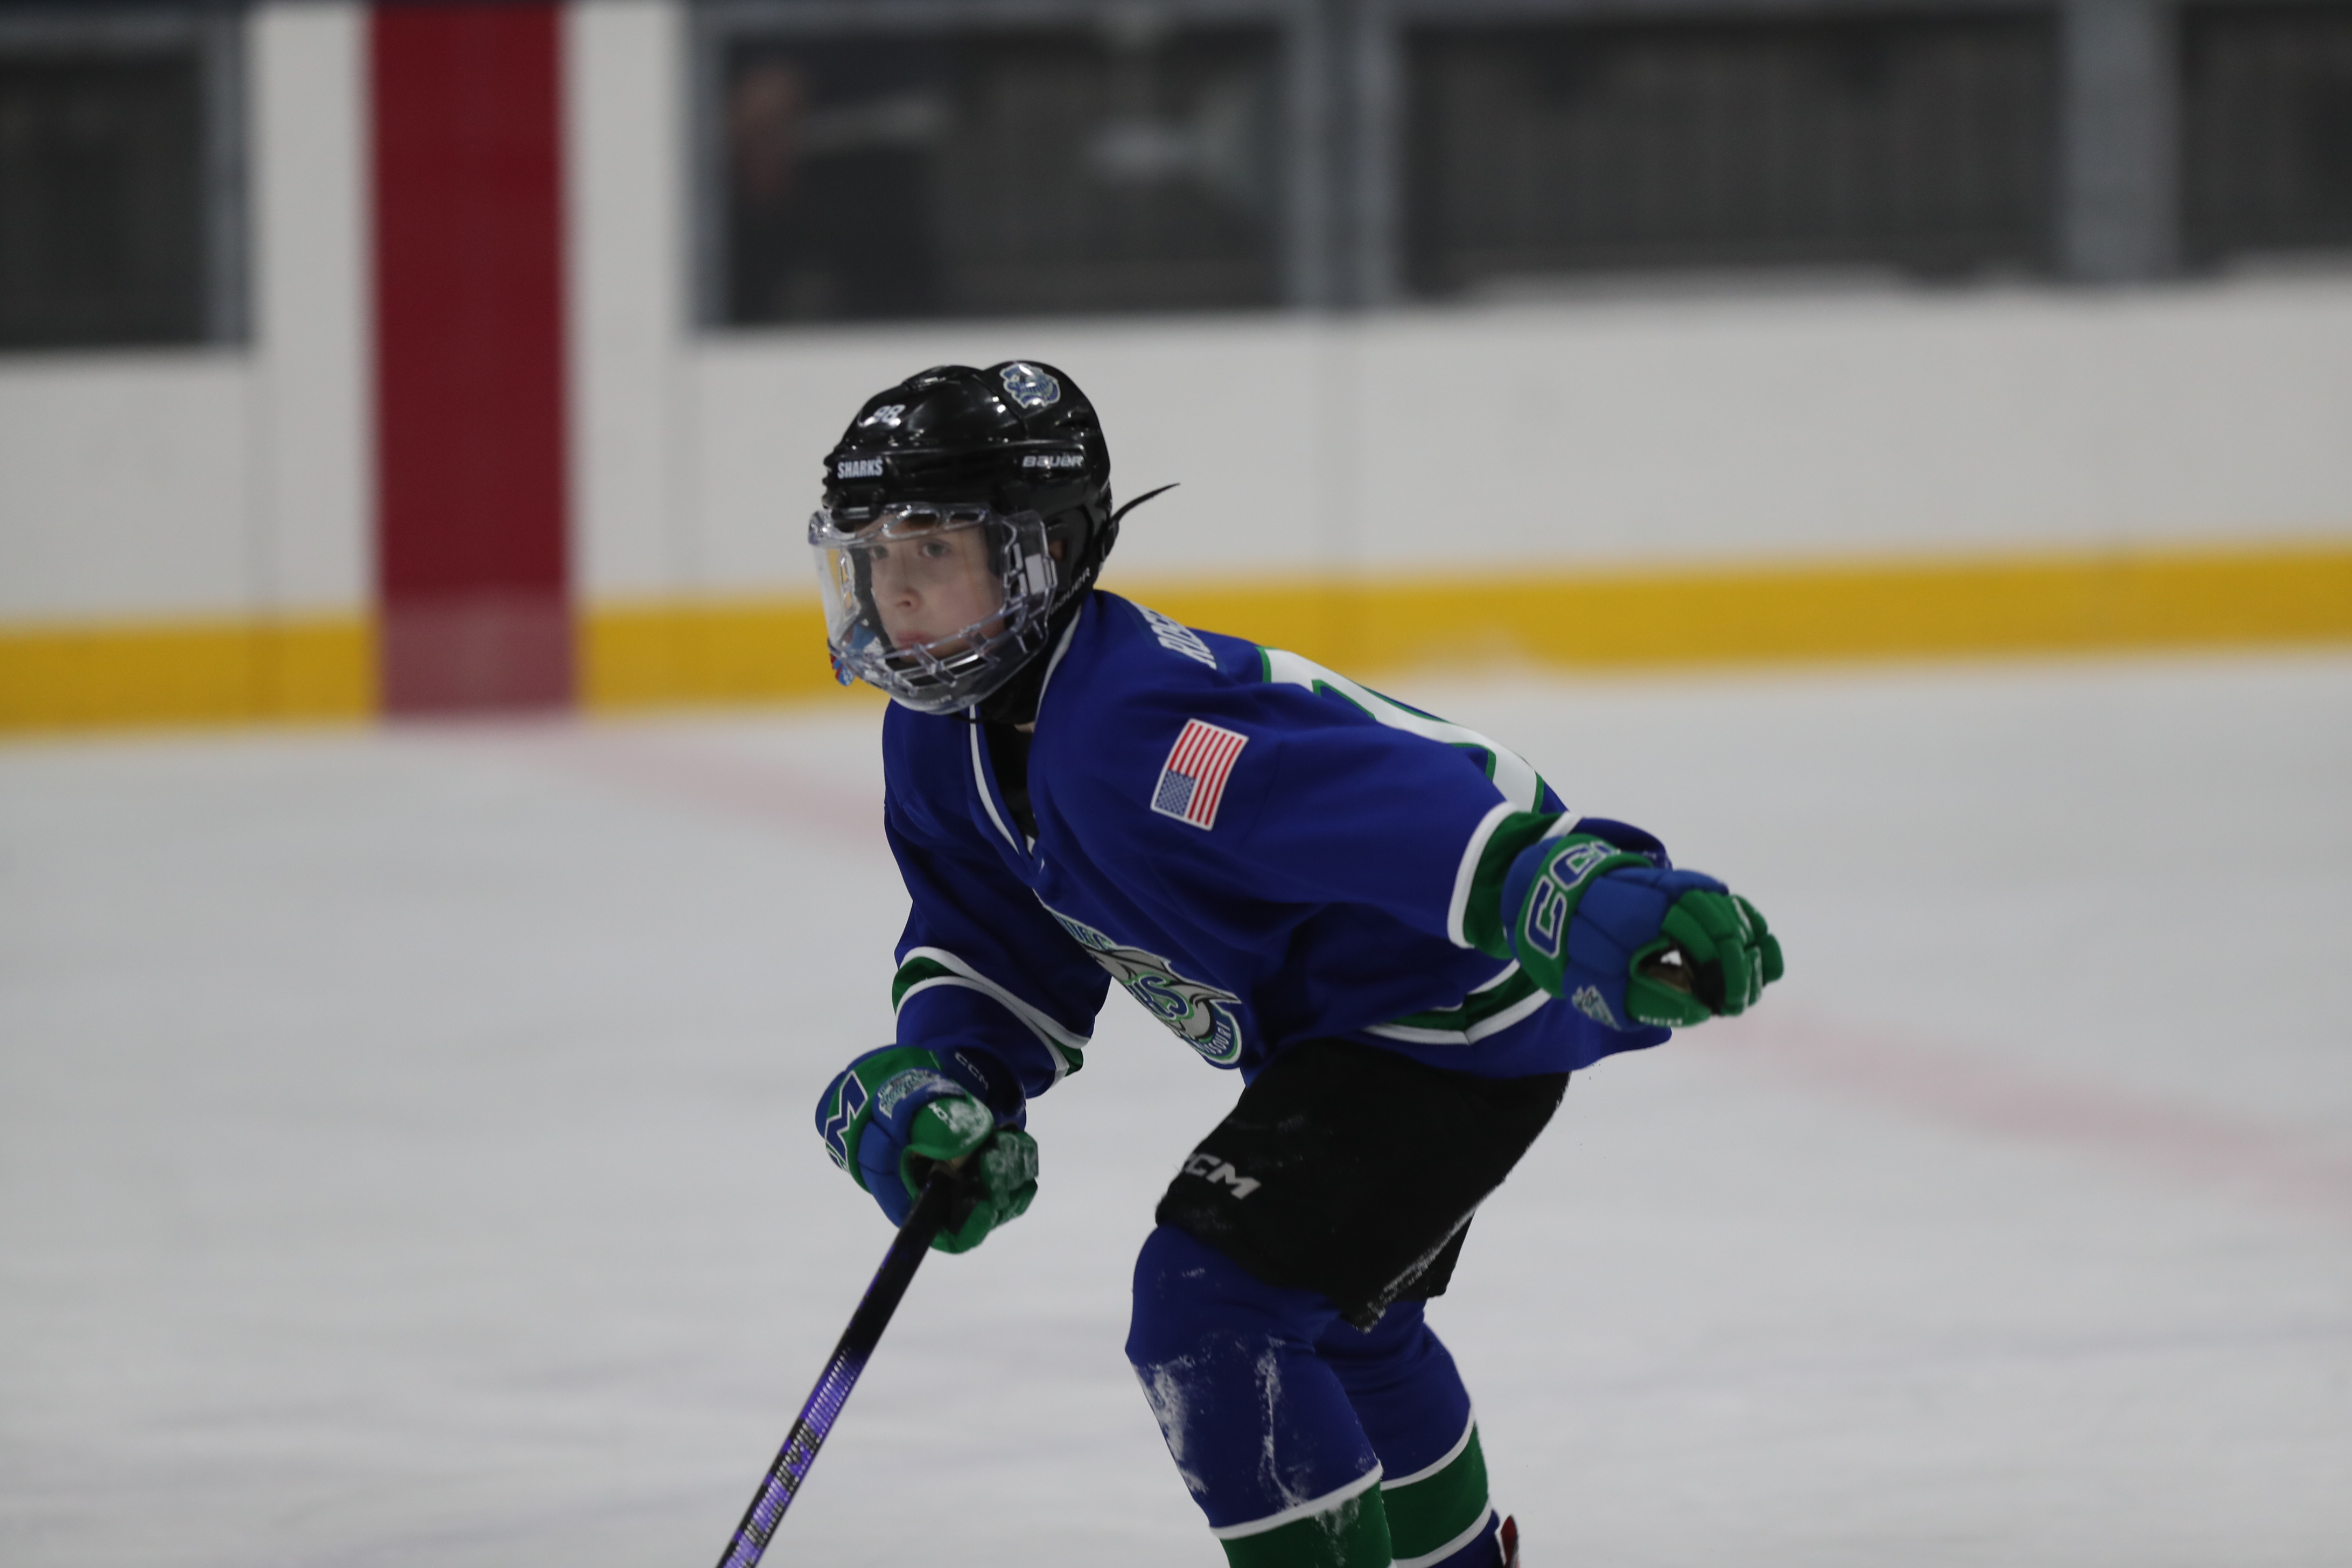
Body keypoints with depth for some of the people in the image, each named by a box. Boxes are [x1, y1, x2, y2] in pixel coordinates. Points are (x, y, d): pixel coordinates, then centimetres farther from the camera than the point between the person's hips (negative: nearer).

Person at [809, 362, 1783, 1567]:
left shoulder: (1132, 726, -33)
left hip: (1457, 1028, -11)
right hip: (1326, 1036, 11)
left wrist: (1591, 898, -61)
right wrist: (933, 1082, -12)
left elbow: (1390, 801, -46)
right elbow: (997, 949, 10)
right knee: (1337, 1318, 32)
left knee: (1209, 1301, -22)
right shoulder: (941, 742, -1)